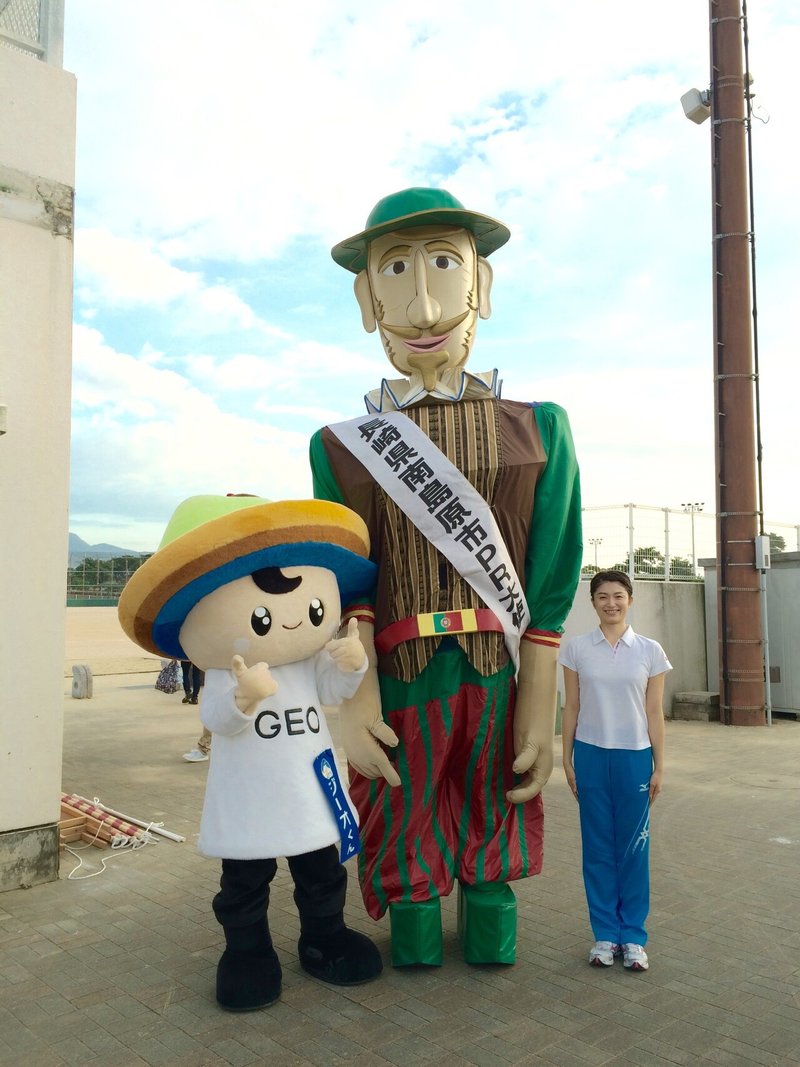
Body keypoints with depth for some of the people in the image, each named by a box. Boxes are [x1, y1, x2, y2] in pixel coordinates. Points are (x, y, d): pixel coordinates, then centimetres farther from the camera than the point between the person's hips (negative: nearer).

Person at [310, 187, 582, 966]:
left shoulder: (538, 429, 1)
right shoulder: (342, 447, 2)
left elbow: (550, 581, -3)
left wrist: (539, 707, -7)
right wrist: (357, 692, -14)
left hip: (499, 685, 0)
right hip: (398, 686, 0)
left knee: (491, 848, 16)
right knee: (406, 851, 15)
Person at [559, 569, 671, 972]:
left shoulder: (650, 651, -1)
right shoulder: (577, 649, 0)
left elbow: (654, 713, 2)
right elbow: (571, 708, 3)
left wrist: (659, 766, 2)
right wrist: (567, 760, 2)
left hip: (634, 757, 0)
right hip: (591, 755, 0)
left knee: (634, 847, 7)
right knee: (598, 846, 8)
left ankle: (633, 936, 22)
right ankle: (605, 934, 22)